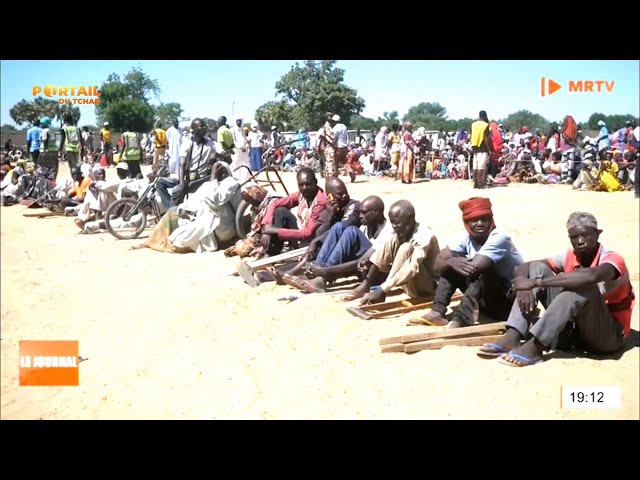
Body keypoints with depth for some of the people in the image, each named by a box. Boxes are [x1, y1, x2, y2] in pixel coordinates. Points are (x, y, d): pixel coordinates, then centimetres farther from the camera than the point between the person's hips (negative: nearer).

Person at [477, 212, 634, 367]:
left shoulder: (613, 259, -17)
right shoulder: (569, 257, 1)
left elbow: (591, 276, -41)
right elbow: (523, 268, -2)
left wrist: (536, 282, -38)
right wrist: (523, 287, -26)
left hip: (609, 334, -5)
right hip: (574, 328, 6)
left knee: (584, 284, -34)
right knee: (538, 268, -8)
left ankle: (534, 346, -37)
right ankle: (512, 337, -24)